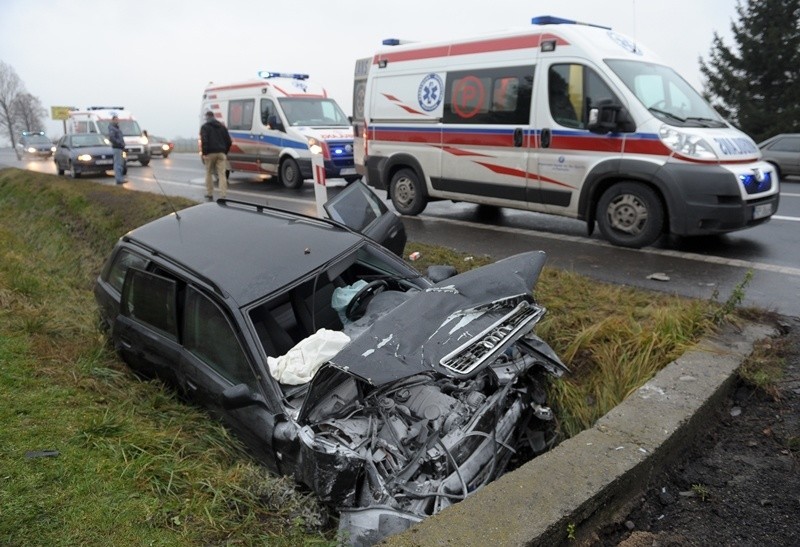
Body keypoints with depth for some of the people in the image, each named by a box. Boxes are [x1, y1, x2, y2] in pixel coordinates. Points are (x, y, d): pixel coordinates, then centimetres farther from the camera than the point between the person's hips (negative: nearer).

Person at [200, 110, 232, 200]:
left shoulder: (205, 127, 2)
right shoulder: (222, 126, 17)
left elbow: (204, 141, -12)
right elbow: (228, 141, 15)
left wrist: (204, 153, -10)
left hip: (210, 153, -3)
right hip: (221, 153, 3)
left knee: (209, 173, 11)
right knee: (222, 174, -2)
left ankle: (209, 194, 14)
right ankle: (222, 195, -11)